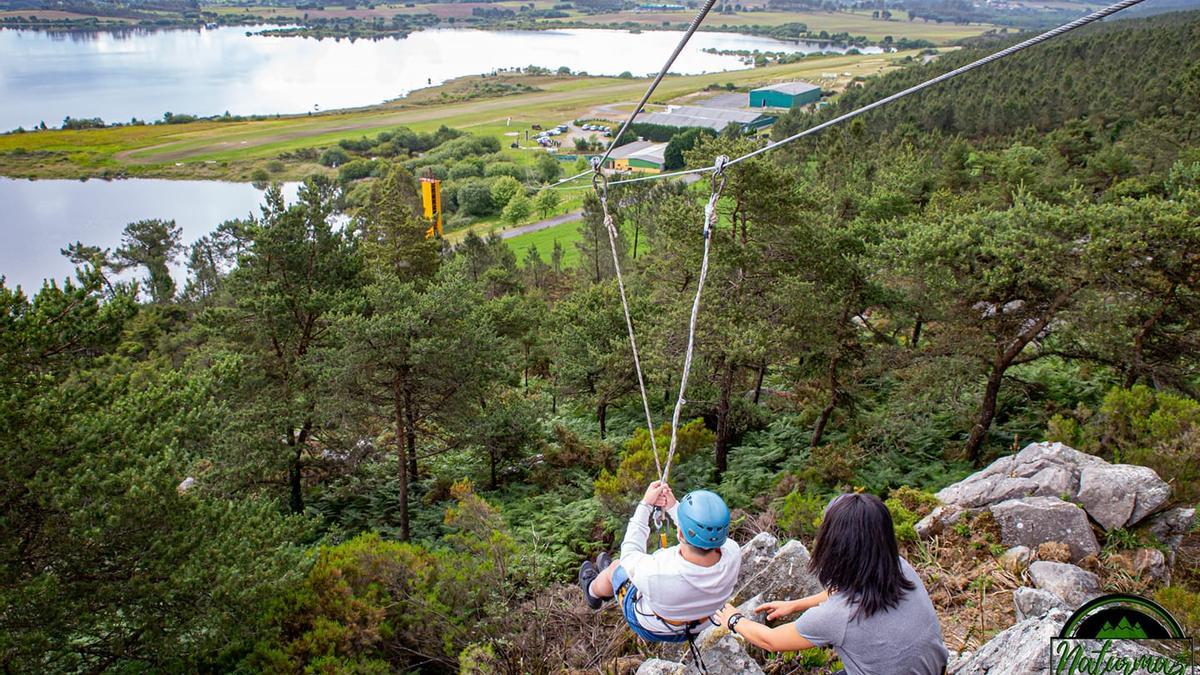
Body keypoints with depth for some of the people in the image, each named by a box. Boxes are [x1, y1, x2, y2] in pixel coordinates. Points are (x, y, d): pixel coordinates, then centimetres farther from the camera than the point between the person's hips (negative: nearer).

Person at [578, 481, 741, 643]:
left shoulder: (655, 574, -43)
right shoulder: (732, 553, -34)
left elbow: (629, 554, -19)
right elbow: (701, 533, -9)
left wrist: (645, 505, -14)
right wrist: (673, 507, -6)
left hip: (652, 630, -4)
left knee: (615, 565, 22)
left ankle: (593, 591, 54)